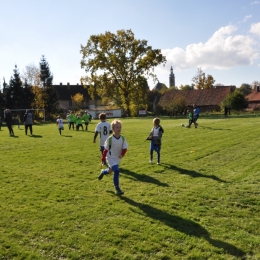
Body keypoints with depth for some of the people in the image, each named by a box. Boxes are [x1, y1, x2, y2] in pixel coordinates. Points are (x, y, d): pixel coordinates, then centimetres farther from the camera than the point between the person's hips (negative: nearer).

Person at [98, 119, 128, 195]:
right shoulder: (109, 139, -21)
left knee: (110, 171, 21)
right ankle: (117, 188, -7)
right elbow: (105, 150, -12)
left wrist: (122, 154, -25)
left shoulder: (123, 138, -11)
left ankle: (103, 172, 58)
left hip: (118, 158, 5)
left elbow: (125, 148, -6)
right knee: (116, 171, -20)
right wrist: (102, 159, -6)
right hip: (111, 158, -5)